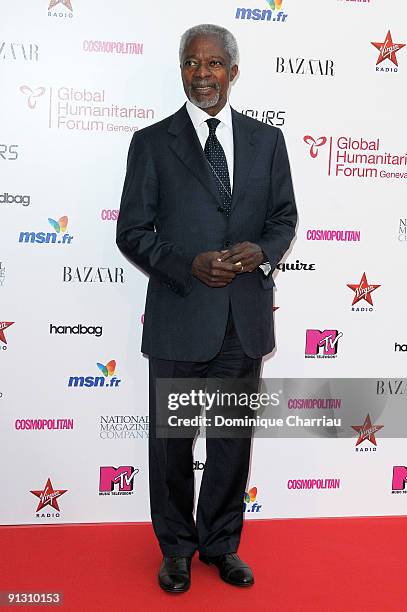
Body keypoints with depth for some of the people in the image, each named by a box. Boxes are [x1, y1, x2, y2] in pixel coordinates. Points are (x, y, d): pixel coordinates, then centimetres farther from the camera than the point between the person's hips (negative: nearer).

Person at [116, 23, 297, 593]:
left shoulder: (266, 140, 7)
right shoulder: (152, 143, -1)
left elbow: (285, 217, 10)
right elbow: (133, 232, -3)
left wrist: (262, 251, -12)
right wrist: (190, 265, -18)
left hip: (246, 318, 3)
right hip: (180, 317, -2)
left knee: (234, 438, 15)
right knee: (171, 441, 11)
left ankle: (222, 543, 36)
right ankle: (177, 547, 34)